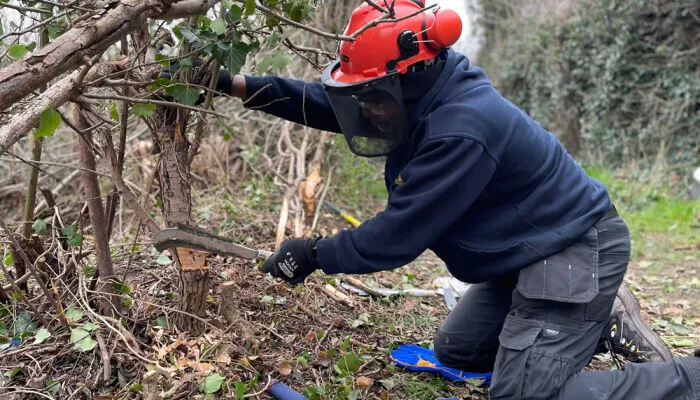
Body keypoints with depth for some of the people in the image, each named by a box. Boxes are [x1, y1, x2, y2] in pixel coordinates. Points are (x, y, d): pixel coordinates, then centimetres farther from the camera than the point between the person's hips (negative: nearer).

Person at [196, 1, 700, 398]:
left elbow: (397, 235, -26)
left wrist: (316, 253, -14)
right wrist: (240, 85, -3)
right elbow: (323, 101, 2)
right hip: (529, 251, 10)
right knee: (456, 349, 18)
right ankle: (603, 317, 21)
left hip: (576, 251, -10)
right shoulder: (422, 96, -4)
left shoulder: (459, 131, -32)